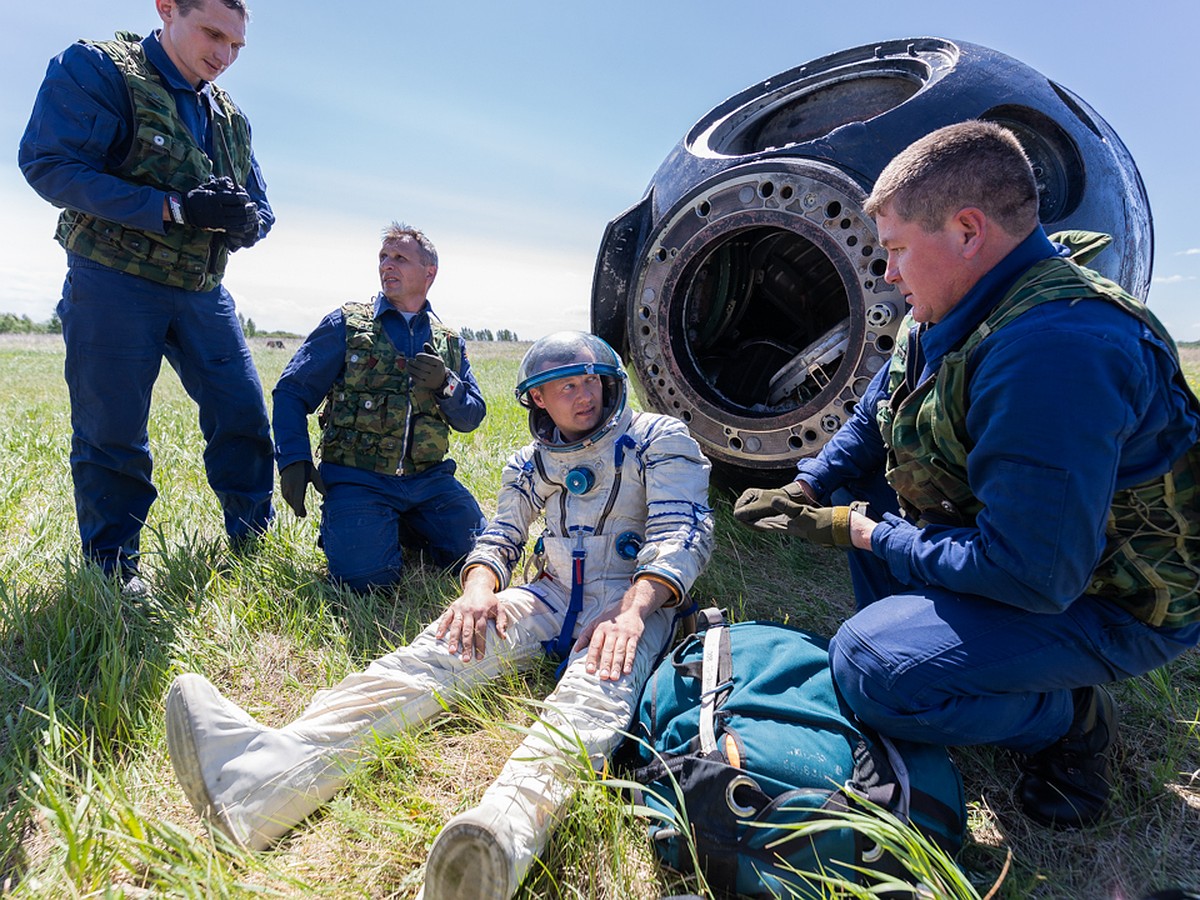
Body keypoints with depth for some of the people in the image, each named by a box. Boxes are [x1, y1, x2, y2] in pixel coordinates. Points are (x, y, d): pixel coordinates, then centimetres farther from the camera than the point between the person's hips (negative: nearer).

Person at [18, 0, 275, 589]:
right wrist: (175, 208, -24)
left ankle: (253, 544, 19)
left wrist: (242, 221, -11)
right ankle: (112, 571, 15)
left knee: (243, 414, 4)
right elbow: (47, 164, -16)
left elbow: (259, 207, 15)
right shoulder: (95, 70, -6)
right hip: (113, 285, -5)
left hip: (202, 293, 6)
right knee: (112, 430, 0)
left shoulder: (230, 118, 12)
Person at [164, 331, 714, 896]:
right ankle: (268, 771, -43)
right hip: (552, 596, 3)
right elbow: (502, 536, 14)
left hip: (636, 599, -3)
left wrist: (632, 611, -27)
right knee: (452, 645, -24)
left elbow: (682, 533, -9)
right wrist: (479, 587, -11)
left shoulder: (659, 438, 2)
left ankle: (508, 825, -66)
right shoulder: (531, 462, 16)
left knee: (600, 679, -38)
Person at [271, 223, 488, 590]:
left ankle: (403, 527, 19)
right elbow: (292, 391, 2)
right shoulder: (346, 325, 3)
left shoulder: (449, 342, 13)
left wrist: (444, 385, -11)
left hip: (429, 479, 4)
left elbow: (472, 417, 10)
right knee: (369, 574, -22)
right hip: (357, 477, -3)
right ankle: (339, 524, 13)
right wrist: (293, 459, -13)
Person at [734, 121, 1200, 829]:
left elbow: (1031, 575, -34)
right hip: (1006, 537, 9)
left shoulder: (1055, 351, -34)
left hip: (1113, 602, -9)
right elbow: (873, 423, 12)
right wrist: (804, 490, -4)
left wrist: (865, 534, -22)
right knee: (858, 489, 11)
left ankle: (1069, 718, 1)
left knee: (874, 666, -27)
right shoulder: (954, 313, -1)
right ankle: (920, 636, 16)